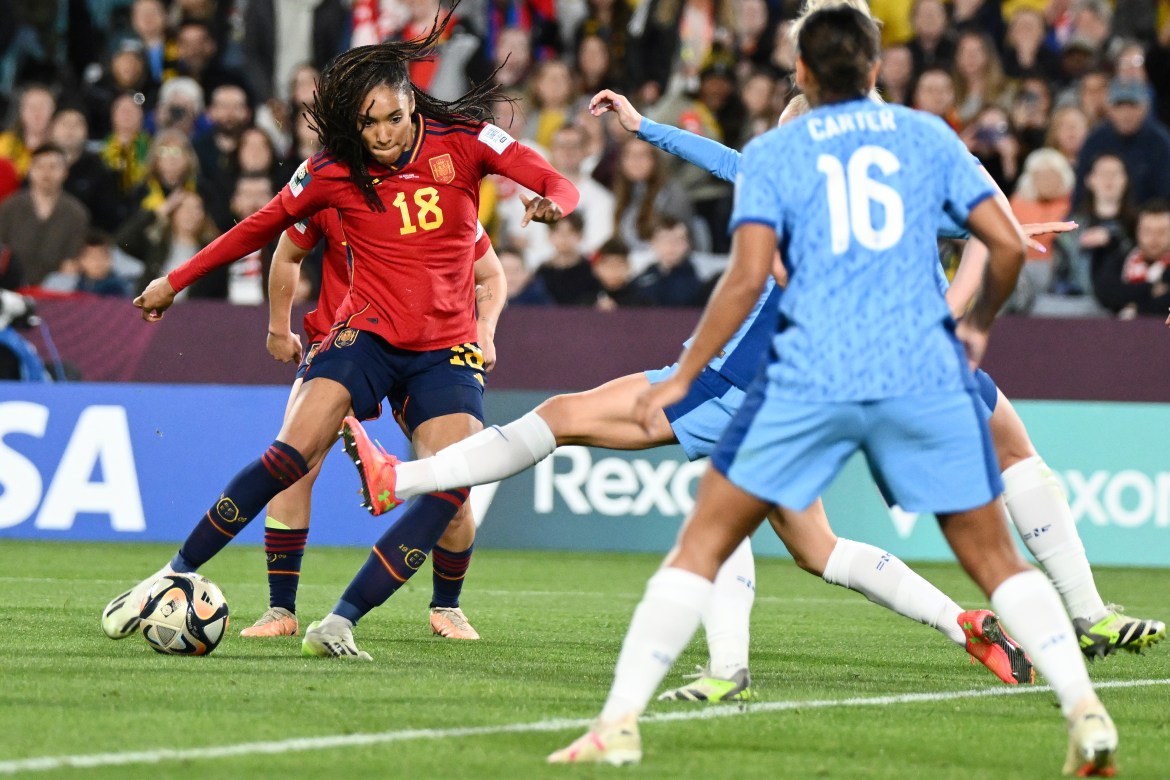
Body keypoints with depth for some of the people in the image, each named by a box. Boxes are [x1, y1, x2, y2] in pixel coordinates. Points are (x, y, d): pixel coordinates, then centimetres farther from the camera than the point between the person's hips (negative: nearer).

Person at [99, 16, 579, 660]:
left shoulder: (462, 142, -4)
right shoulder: (335, 171, -3)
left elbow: (558, 185, -8)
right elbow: (262, 227, 11)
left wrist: (552, 203, -34)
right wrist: (175, 282, 16)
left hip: (446, 351, 1)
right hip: (367, 334, -1)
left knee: (450, 489, -20)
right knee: (292, 454, -22)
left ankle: (338, 624, -17)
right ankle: (169, 579, -12)